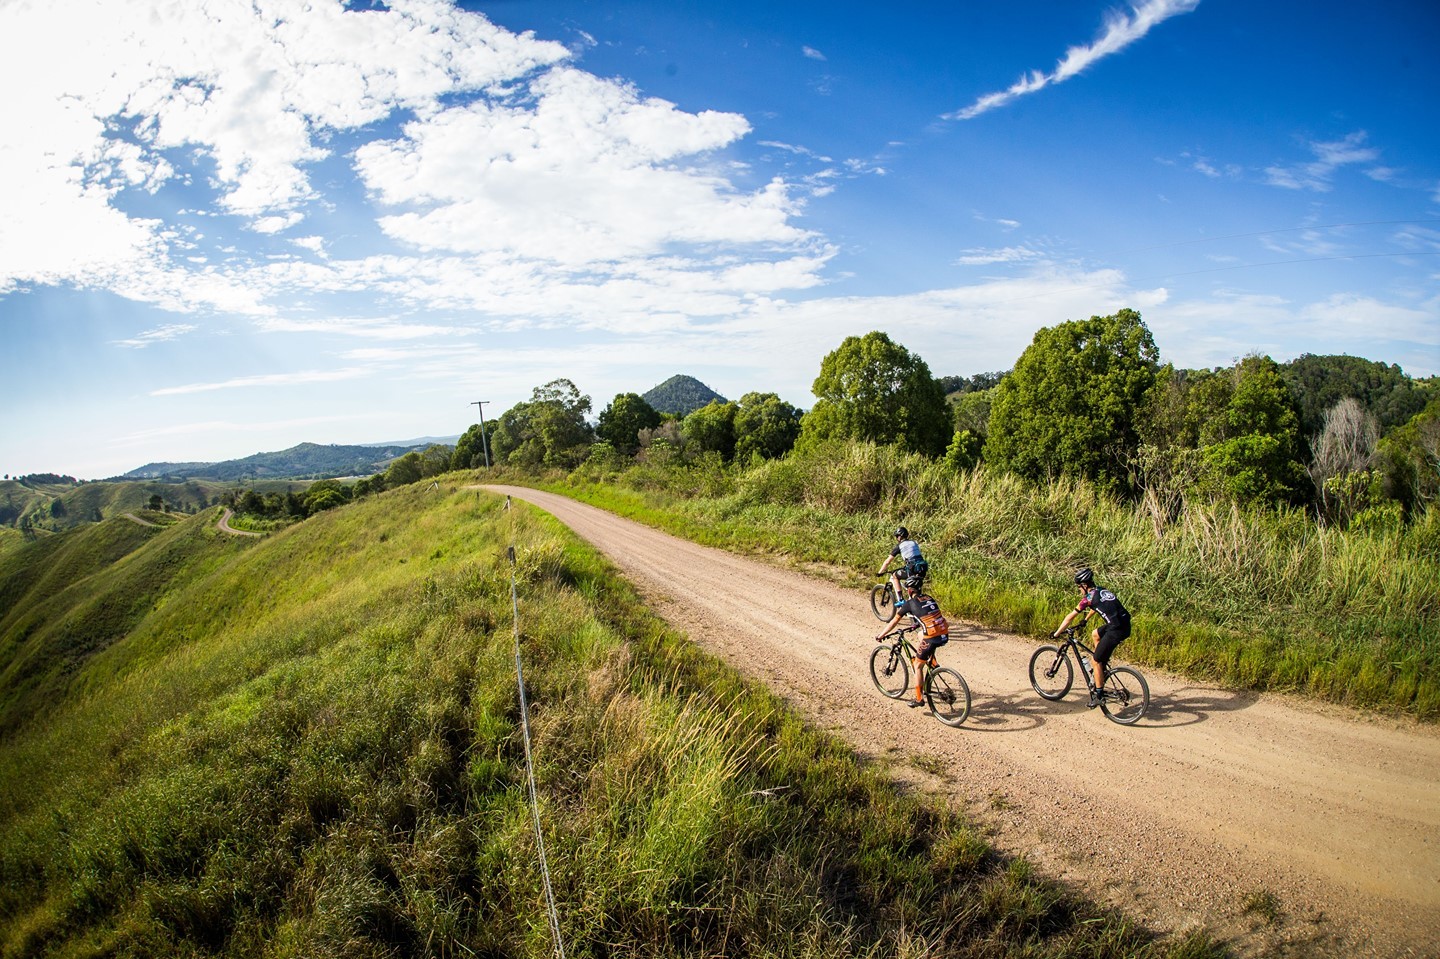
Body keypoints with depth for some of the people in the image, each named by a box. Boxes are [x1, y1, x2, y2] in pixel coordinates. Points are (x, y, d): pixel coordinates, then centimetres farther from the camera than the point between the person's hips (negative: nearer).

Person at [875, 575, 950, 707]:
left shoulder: (909, 603, 1)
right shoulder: (929, 599, 18)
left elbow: (893, 622, 8)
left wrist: (880, 636, 19)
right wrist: (914, 624, 50)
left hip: (933, 639, -6)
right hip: (945, 636, 6)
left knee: (918, 666, 12)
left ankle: (919, 698, 13)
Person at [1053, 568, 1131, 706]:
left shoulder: (1089, 597, -4)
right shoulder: (1102, 590, 18)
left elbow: (1070, 617, 2)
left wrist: (1056, 634, 10)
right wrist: (1085, 620, 53)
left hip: (1116, 630, -8)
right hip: (1126, 625, 8)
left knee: (1096, 661, 4)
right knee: (1095, 634, 30)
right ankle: (1103, 665, 30)